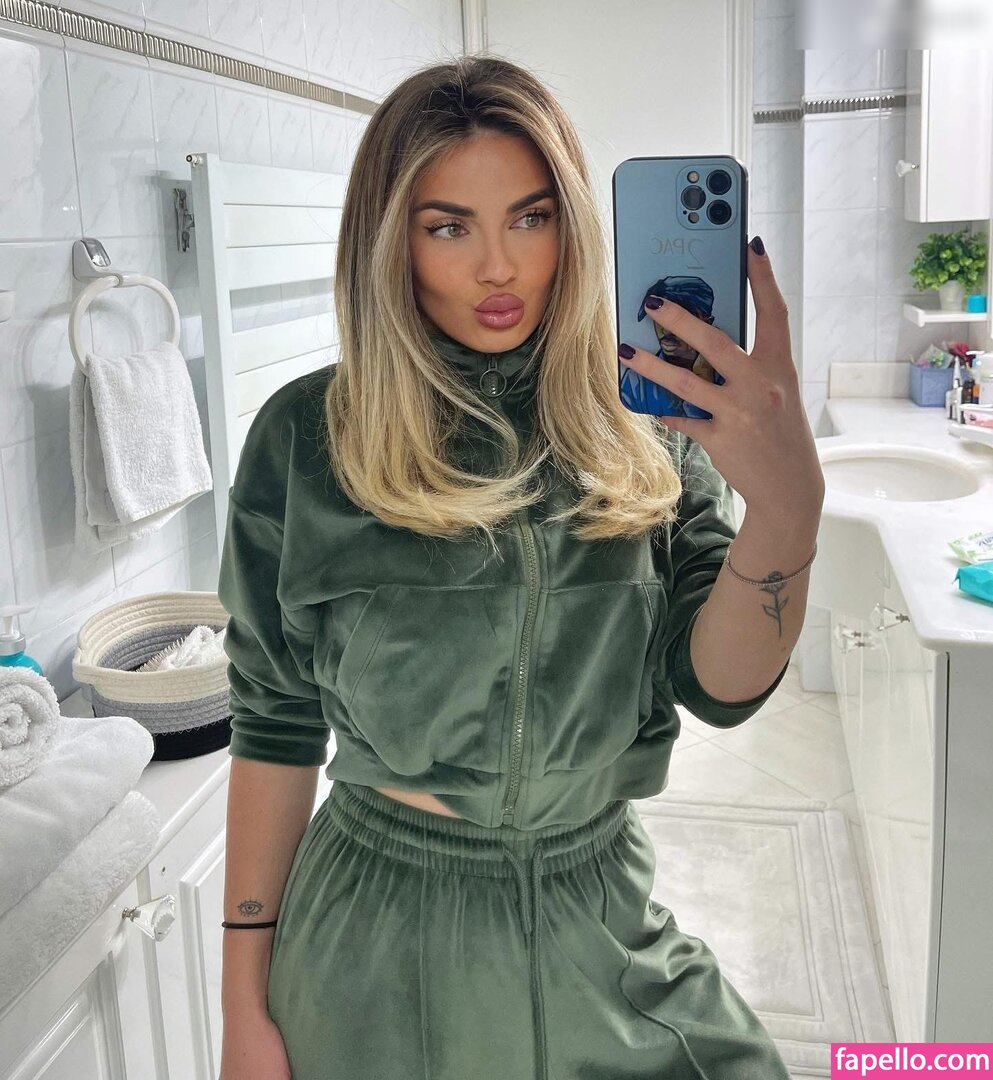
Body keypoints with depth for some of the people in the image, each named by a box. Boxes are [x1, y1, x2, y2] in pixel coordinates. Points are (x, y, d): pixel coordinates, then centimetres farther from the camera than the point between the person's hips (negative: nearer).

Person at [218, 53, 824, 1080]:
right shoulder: (308, 436, -10)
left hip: (604, 916, 2)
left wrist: (787, 504, -32)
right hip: (383, 929, -1)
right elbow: (275, 724, -5)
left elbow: (720, 687, -13)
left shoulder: (644, 428, -5)